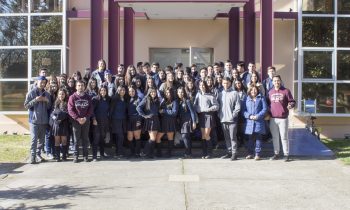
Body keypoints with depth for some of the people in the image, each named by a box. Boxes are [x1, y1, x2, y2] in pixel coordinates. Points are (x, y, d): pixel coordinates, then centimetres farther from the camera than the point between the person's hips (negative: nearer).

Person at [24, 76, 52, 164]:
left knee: (41, 139, 9)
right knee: (34, 139, -9)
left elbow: (49, 107, 14)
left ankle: (38, 155, 18)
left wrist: (47, 101, -6)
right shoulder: (31, 93, 0)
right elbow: (26, 105, -4)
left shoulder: (46, 94, 12)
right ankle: (32, 157, -8)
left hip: (44, 120, 5)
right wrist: (35, 100, -16)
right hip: (34, 119, -4)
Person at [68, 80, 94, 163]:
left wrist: (85, 118, -9)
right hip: (76, 121, -2)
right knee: (76, 139, 1)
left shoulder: (88, 97, 7)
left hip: (86, 121, 2)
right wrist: (78, 118, -14)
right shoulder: (72, 97, -1)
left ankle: (85, 155, 14)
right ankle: (76, 156, 8)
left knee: (85, 139, 7)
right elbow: (70, 110, -6)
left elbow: (91, 109, 4)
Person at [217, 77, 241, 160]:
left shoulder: (234, 93, -2)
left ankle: (234, 153, 1)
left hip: (232, 119, -5)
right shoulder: (220, 94, 13)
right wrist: (219, 114, 4)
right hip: (223, 119, 5)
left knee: (233, 137, -4)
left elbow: (238, 106, -6)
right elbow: (218, 106, 16)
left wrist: (233, 115, -13)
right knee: (226, 137, 12)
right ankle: (229, 152, 20)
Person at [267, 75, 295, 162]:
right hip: (273, 118, 4)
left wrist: (290, 105, -21)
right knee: (275, 137, 11)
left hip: (283, 118, -4)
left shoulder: (286, 91, -1)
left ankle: (286, 154, 8)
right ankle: (276, 153, 22)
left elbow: (292, 101, 0)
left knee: (284, 137, -1)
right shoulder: (270, 92, 11)